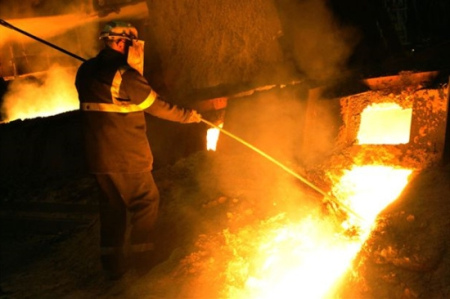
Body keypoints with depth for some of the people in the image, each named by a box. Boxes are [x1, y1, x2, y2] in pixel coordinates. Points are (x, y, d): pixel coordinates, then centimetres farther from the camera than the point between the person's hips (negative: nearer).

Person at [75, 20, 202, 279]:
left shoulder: (86, 72, 3)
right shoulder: (125, 75, -18)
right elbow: (156, 106, -10)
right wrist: (187, 115, 4)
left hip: (98, 156, 7)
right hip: (127, 156, -7)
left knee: (111, 205, 18)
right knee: (146, 202, 11)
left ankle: (113, 263, 25)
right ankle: (143, 259, 16)